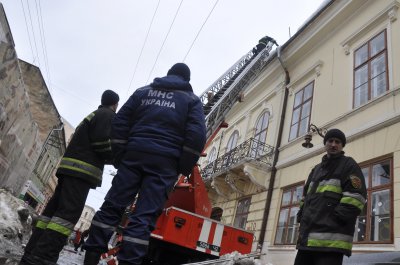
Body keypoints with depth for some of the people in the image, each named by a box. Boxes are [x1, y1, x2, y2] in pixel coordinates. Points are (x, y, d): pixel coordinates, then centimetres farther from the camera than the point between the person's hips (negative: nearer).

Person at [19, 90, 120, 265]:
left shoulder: (93, 115, 29)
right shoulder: (108, 115, -1)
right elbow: (102, 144, -13)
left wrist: (110, 158, 24)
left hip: (70, 168, 10)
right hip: (82, 170, -10)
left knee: (53, 210, 5)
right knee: (68, 213, -16)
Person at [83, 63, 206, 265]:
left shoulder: (143, 92, 20)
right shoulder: (192, 99, 11)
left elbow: (120, 123, 12)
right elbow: (197, 135, -4)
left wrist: (119, 155, 12)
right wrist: (184, 168, 2)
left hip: (134, 153, 3)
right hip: (165, 160, -2)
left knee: (112, 206, 6)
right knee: (145, 216, -4)